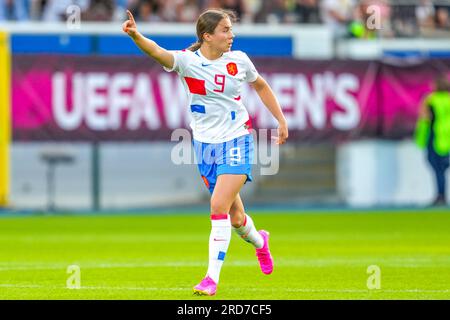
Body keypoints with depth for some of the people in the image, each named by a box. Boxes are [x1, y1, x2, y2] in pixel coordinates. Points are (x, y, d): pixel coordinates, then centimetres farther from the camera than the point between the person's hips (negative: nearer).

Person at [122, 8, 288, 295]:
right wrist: (136, 36, -50)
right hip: (206, 144, 1)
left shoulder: (239, 61, -2)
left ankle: (212, 277, -11)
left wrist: (281, 120, 17)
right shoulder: (187, 60, -10)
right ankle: (259, 241, 46)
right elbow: (158, 52, -30)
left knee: (219, 206, -18)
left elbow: (261, 86, 17)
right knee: (235, 217, 11)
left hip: (237, 142, -1)